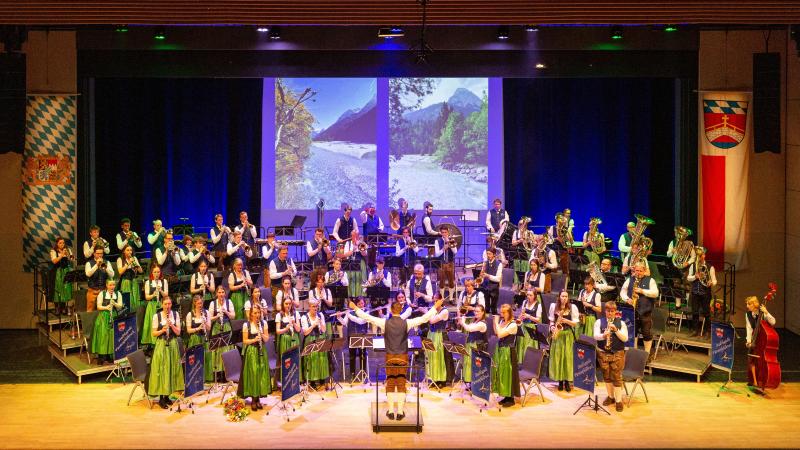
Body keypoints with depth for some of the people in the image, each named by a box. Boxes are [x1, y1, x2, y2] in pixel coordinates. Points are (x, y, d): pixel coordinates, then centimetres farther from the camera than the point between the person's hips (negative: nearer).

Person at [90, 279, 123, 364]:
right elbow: (98, 307, -3)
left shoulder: (118, 294, 7)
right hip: (103, 317, -2)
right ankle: (101, 356, -1)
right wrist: (106, 307, -20)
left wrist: (114, 304, -16)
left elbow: (120, 307, 3)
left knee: (113, 335, -2)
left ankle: (111, 355, 7)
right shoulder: (102, 294, 2)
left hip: (114, 317, 2)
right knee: (103, 335, -6)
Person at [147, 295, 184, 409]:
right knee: (161, 370, -4)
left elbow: (178, 332, -1)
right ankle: (161, 398, 2)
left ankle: (166, 395, 19)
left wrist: (171, 325, -17)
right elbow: (153, 333, -2)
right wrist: (162, 330, -19)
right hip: (161, 345, -3)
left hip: (173, 345, 3)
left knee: (172, 369, 6)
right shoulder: (156, 316, -3)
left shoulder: (175, 314, 2)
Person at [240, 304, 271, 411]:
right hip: (251, 352, -3)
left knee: (261, 373, 3)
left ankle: (258, 398, 15)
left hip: (261, 351, 3)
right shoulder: (246, 325, -4)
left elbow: (267, 339, 3)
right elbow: (244, 341, -4)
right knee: (252, 374, -3)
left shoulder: (264, 323, 4)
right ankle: (253, 399, 7)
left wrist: (262, 335, -17)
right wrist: (254, 339, -19)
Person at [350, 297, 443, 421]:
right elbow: (424, 318, -9)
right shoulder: (406, 323, -10)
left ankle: (391, 411, 10)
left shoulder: (385, 322, -8)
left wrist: (355, 308, 6)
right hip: (402, 357, 0)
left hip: (390, 357, 1)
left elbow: (368, 317, -5)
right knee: (401, 384, 4)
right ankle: (400, 412, 4)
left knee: (390, 384, 8)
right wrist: (435, 307, 0)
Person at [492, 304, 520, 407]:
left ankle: (511, 398, 8)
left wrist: (496, 322, -14)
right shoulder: (501, 322, 6)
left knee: (508, 373, -1)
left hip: (508, 351, -8)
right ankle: (506, 396, 22)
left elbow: (500, 334, -24)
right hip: (500, 350, 8)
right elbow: (496, 333, 11)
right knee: (500, 372, 11)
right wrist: (495, 321, 3)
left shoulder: (513, 325, -17)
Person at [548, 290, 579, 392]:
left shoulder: (572, 307, -2)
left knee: (567, 357, -3)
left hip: (568, 334, -2)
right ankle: (560, 381, 12)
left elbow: (575, 323, -2)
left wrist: (566, 321, -18)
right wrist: (552, 327, -6)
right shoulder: (553, 306, 5)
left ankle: (567, 381, 6)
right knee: (557, 357, 2)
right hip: (557, 335, 2)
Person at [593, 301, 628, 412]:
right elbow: (595, 336, -8)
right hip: (603, 353, 2)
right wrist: (603, 335, -29)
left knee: (617, 377, -4)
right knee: (606, 376, 10)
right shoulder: (599, 322, 4)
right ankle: (610, 396, 27)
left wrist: (616, 330, -20)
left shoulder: (621, 323, 2)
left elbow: (625, 338, -6)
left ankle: (618, 400, 4)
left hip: (618, 353, -2)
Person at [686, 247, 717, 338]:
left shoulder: (710, 267, -1)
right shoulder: (693, 266, 8)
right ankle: (696, 330, 15)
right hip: (695, 292, 3)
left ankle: (704, 330, 11)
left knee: (705, 312, 1)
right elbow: (688, 278, 8)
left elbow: (714, 280, -3)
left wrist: (711, 283, -25)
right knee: (695, 312, 5)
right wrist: (694, 277, -12)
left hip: (705, 293, -3)